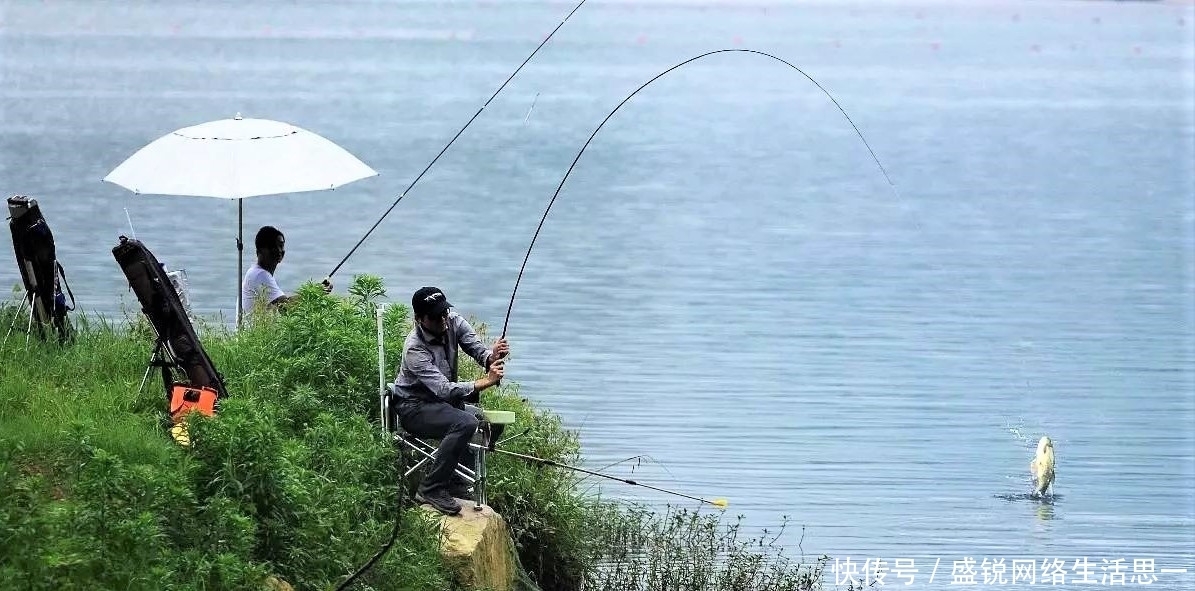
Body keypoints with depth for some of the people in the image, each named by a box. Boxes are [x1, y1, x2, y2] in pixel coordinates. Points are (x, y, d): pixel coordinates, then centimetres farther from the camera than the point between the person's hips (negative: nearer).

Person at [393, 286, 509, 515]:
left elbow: (476, 348, -12)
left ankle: (455, 483, 3)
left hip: (443, 401, 8)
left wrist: (492, 357, -37)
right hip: (414, 407, -8)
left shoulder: (453, 322, -10)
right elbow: (444, 390, -34)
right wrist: (486, 381, -42)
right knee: (465, 423, -31)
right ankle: (430, 489, -23)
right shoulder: (415, 349, -28)